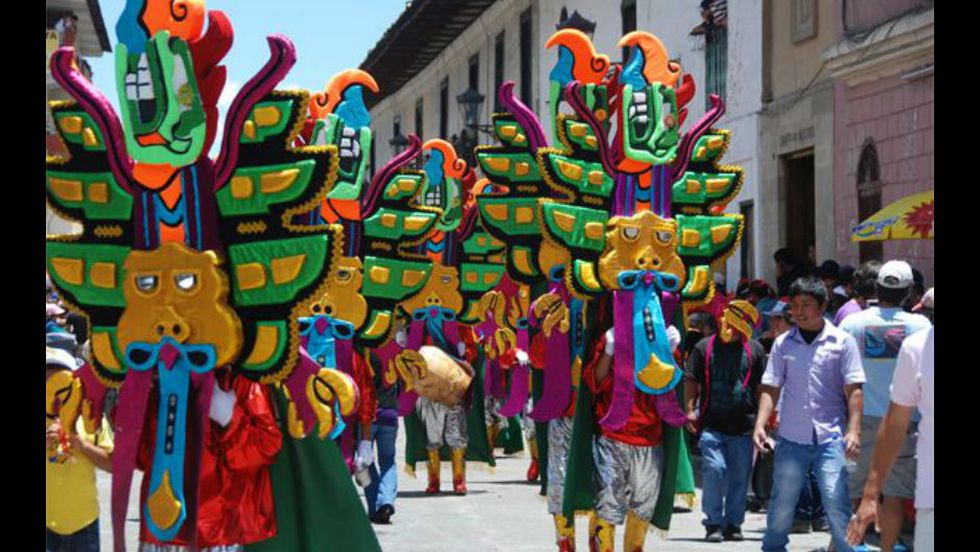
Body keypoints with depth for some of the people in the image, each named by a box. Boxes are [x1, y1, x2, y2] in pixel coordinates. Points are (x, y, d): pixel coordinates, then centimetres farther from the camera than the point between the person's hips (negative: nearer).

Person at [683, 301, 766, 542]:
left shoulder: (755, 349, 11)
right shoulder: (705, 347, 7)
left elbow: (763, 385, 14)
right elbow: (691, 381, 7)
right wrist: (690, 409, -3)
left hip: (743, 425, 2)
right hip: (712, 424, -2)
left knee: (740, 476, 4)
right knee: (714, 470, -12)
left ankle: (733, 523, 15)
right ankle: (713, 523, -2)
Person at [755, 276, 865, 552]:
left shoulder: (842, 341, 1)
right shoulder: (783, 343, 7)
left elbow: (853, 390, -2)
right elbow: (771, 389, 7)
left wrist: (853, 430, -11)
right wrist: (760, 425, -6)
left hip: (830, 437, -2)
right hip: (791, 437, 3)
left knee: (837, 502, -10)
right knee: (782, 502, 10)